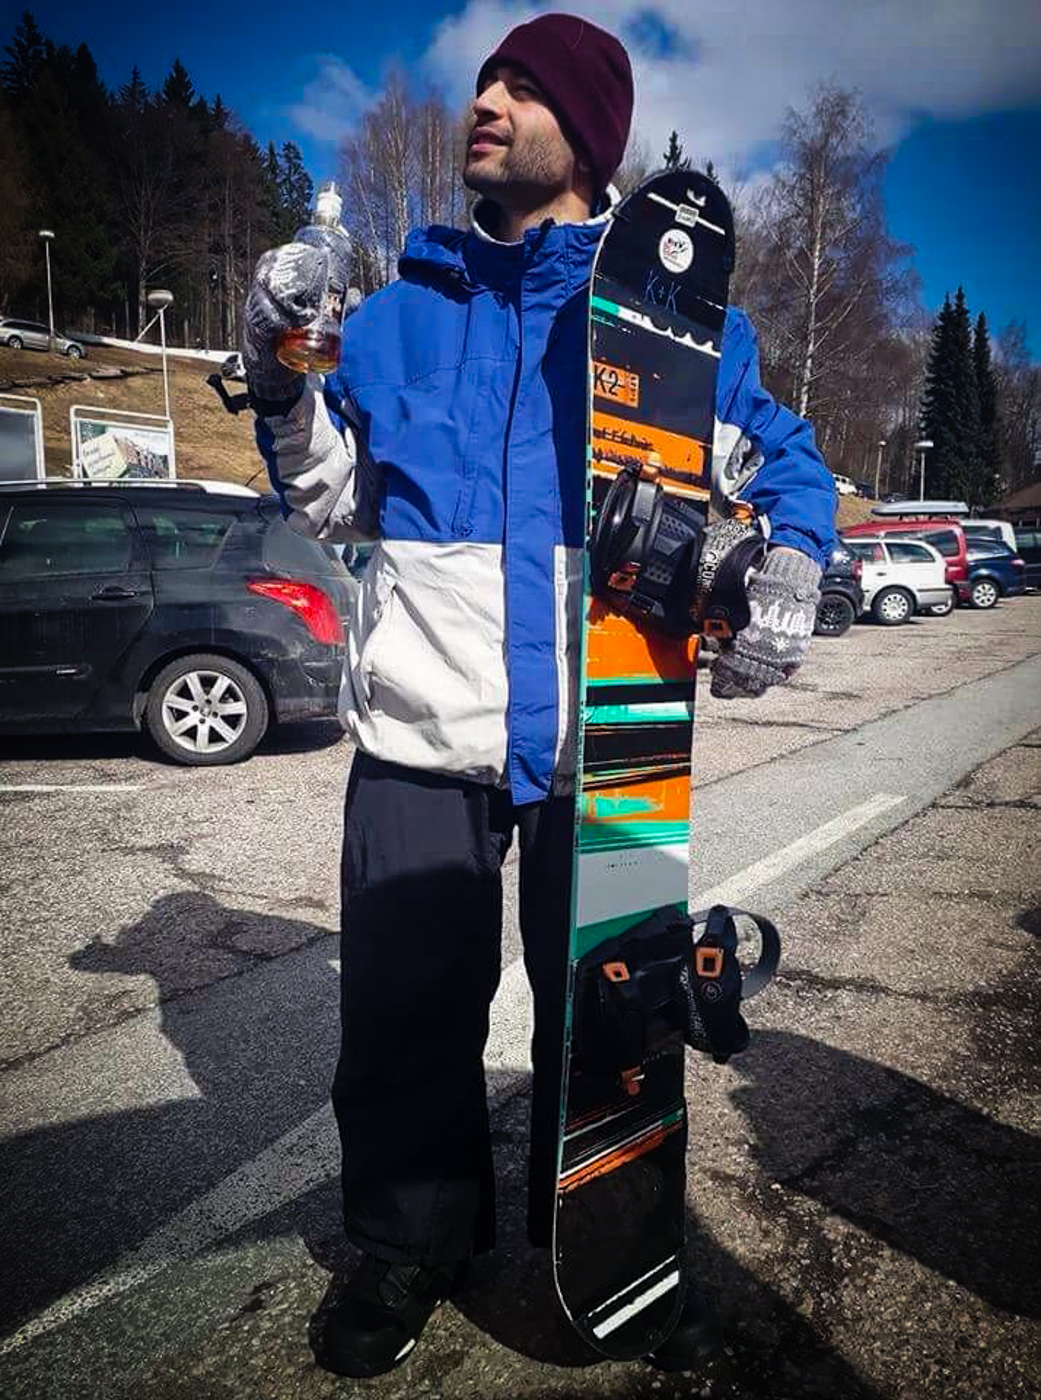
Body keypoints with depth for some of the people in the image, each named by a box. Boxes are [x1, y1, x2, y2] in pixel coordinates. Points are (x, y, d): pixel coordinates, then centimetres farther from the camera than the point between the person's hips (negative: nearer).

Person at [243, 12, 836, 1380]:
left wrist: (787, 575, -2)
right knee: (406, 1010, 8)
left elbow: (784, 459, 16)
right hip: (425, 727, 1)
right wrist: (284, 382, -3)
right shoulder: (410, 306, 11)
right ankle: (411, 1244, 34)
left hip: (606, 738, 0)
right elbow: (338, 502, 13)